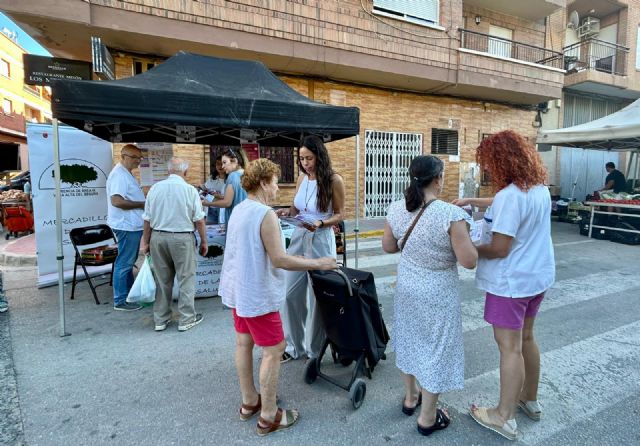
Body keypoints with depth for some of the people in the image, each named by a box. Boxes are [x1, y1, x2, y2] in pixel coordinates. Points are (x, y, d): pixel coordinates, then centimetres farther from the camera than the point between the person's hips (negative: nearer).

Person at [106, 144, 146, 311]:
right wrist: (143, 204, -23)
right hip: (126, 226, -11)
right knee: (124, 263, -3)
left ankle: (130, 293, 31)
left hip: (132, 225, 11)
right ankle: (120, 301, 6)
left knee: (129, 261, 19)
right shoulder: (119, 174, -18)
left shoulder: (126, 173, 15)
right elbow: (117, 201, -28)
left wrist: (143, 201, 14)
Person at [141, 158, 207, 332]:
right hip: (182, 238, -4)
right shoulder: (190, 190, -9)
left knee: (162, 280, 14)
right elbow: (199, 220, -8)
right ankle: (186, 319, 15)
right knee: (186, 279, 8)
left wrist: (146, 242, 16)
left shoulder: (155, 188, 1)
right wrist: (204, 241, 4)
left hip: (158, 237, 4)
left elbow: (147, 219, 5)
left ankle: (160, 319, 24)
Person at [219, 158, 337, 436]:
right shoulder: (266, 214, -22)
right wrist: (318, 264, -17)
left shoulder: (239, 210, 6)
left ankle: (249, 402, 35)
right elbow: (279, 260, -24)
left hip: (238, 289, 10)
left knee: (244, 343, 18)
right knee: (273, 351, 3)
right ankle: (268, 417, 15)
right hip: (257, 294, -9)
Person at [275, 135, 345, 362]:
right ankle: (294, 346, 25)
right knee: (290, 294, 6)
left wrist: (320, 223, -20)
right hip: (298, 238, 5)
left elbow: (339, 215, -3)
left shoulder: (334, 180, -6)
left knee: (318, 297, 5)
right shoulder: (301, 179, 8)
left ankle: (315, 350, 25)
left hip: (320, 241, -5)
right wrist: (285, 212, -4)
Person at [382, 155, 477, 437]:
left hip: (407, 289, 5)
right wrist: (463, 237, -1)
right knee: (435, 349, 12)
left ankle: (410, 398, 45)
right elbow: (469, 261, -19)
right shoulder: (452, 214, -24)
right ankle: (428, 418, 30)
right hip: (437, 295, -5)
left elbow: (388, 247, 4)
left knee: (410, 340, 23)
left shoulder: (396, 209, -8)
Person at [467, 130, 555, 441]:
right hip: (538, 276, 9)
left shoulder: (510, 195, -25)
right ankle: (529, 400, 39)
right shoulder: (540, 188, 4)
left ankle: (504, 418, 18)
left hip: (511, 281, -9)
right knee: (525, 338, 22)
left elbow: (499, 249, -26)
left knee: (509, 347, 3)